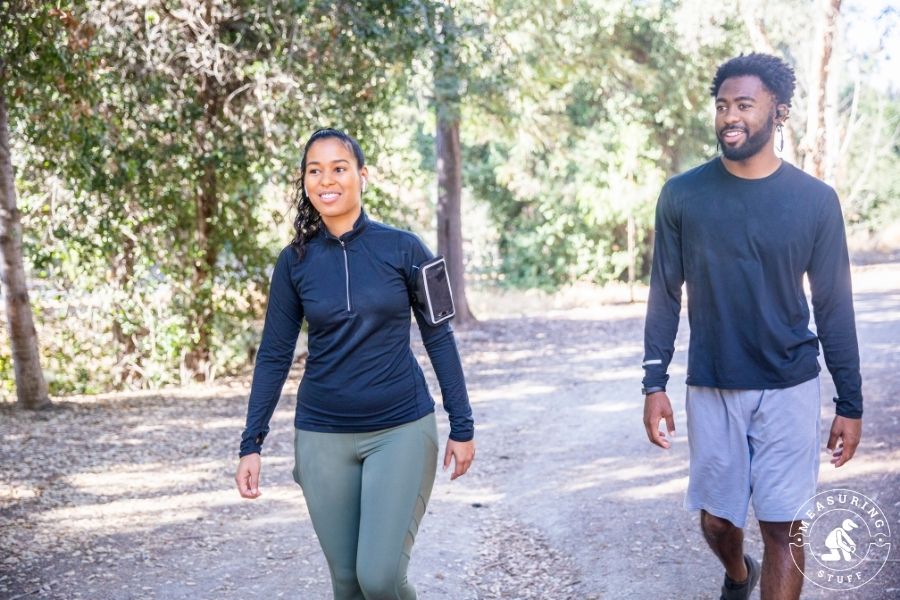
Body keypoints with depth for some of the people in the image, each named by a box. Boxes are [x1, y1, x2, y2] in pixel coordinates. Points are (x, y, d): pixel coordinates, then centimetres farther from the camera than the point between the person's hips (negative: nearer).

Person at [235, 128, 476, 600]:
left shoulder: (402, 248, -4)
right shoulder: (295, 261, 1)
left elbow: (438, 338, 1)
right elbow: (274, 356, 4)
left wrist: (462, 426, 1)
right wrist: (251, 444, -1)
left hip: (401, 429, -2)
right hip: (323, 438, 2)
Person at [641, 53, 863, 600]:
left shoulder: (816, 200, -5)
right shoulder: (682, 195, -4)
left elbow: (834, 307, 0)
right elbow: (666, 296, 2)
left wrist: (851, 403, 1)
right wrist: (655, 383, -2)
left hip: (789, 389, -1)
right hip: (711, 388, 1)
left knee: (781, 526, 0)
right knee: (716, 519, 11)